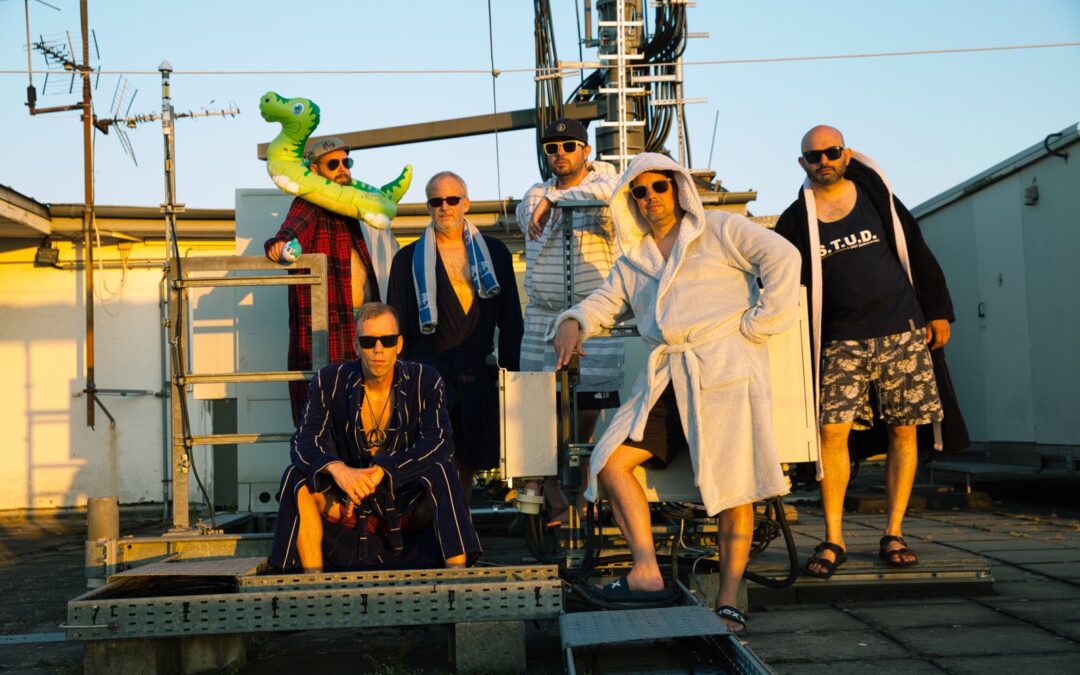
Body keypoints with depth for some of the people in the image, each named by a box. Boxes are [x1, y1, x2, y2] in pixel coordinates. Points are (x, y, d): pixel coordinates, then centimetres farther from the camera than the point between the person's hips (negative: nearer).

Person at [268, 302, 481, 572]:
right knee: (297, 478, -23)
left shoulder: (425, 380, -6)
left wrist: (383, 469, -32)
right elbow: (303, 441, -13)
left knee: (441, 473, -30)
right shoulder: (330, 381, -3)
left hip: (410, 505, -1)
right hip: (348, 505, 1)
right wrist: (337, 469, -36)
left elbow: (439, 442, -18)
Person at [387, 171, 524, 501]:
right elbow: (396, 323, 7)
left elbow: (511, 319, 11)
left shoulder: (495, 253, 11)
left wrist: (509, 371, 4)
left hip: (478, 371, 2)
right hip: (429, 366, -2)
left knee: (468, 461, 7)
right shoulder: (408, 258, 9)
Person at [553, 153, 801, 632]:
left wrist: (759, 322, -8)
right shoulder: (633, 259, 23)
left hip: (725, 368, -5)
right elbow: (604, 301, 18)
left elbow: (782, 257, -2)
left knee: (732, 485, -10)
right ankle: (646, 571, -12)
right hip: (665, 378, 6)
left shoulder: (719, 230, 6)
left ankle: (728, 601, -2)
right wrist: (573, 322, -5)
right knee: (610, 460, -9)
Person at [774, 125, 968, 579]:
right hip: (842, 341, -1)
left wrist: (938, 312, 7)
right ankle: (833, 541, -2)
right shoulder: (797, 220, 5)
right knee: (833, 430, -11)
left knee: (903, 432, 1)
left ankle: (893, 536, 11)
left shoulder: (877, 196, 7)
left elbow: (918, 255, 10)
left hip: (903, 333, 1)